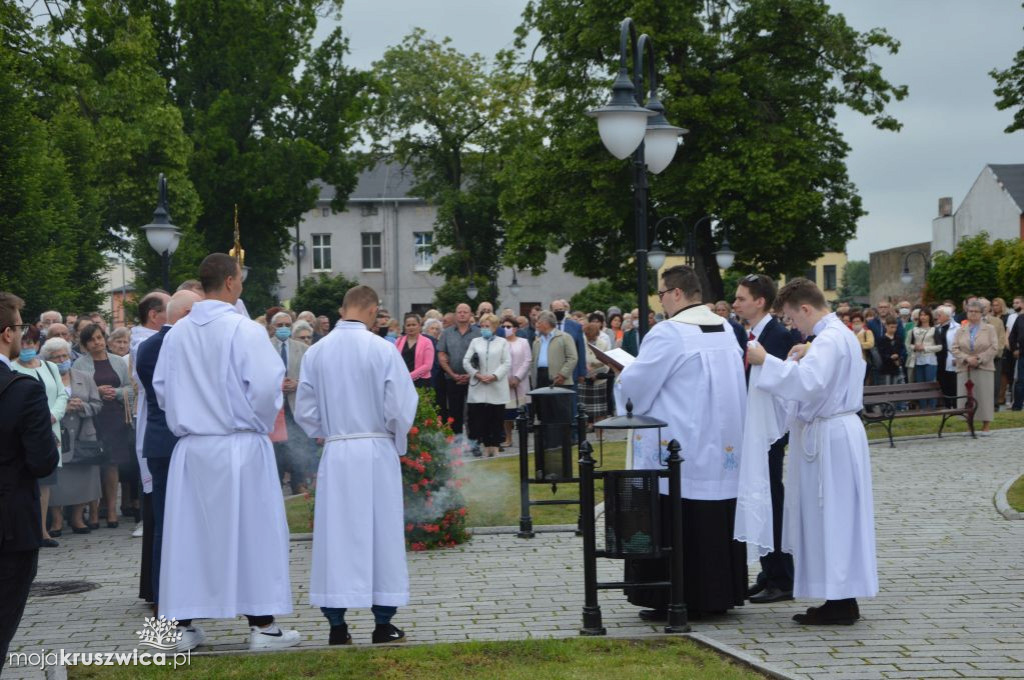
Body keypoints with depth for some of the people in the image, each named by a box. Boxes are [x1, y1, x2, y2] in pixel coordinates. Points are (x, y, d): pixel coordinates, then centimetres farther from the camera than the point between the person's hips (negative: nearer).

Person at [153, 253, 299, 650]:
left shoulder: (176, 333, 4)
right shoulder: (244, 330, -12)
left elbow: (161, 389, 9)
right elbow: (265, 386, -17)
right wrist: (262, 420, 1)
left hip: (191, 448, 5)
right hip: (239, 446, -5)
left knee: (189, 533, 10)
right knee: (251, 532, 3)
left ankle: (184, 625, 15)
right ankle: (261, 625, 7)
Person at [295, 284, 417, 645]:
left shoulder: (316, 352, -1)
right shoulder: (382, 349, -10)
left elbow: (304, 410, 3)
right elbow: (401, 407, -9)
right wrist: (398, 443, 8)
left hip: (334, 453, 2)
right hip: (376, 452, -2)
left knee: (335, 535, 7)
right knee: (381, 534, 6)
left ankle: (337, 624, 9)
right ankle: (383, 623, 11)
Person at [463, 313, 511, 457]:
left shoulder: (503, 343, 9)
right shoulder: (475, 342, 14)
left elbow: (507, 363, 0)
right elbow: (466, 361, 7)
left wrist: (494, 376, -12)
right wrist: (478, 374, -7)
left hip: (497, 387, -1)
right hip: (478, 387, 1)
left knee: (496, 418, -1)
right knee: (478, 417, -5)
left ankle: (494, 446, 5)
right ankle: (485, 445, 0)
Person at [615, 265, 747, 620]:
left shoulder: (668, 333, -16)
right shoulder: (725, 329, 9)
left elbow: (636, 385, -14)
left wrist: (622, 375, 10)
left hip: (676, 451, -8)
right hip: (723, 450, 8)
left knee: (673, 528, -1)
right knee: (716, 524, 12)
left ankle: (673, 601, 2)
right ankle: (718, 594, 18)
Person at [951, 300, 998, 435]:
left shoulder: (989, 329, 6)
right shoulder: (961, 331, 12)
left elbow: (994, 348, -3)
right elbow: (955, 348, 4)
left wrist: (979, 359, -12)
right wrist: (967, 358, -12)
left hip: (984, 368, -2)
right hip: (964, 369, 2)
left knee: (984, 397, -3)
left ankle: (986, 427, 2)